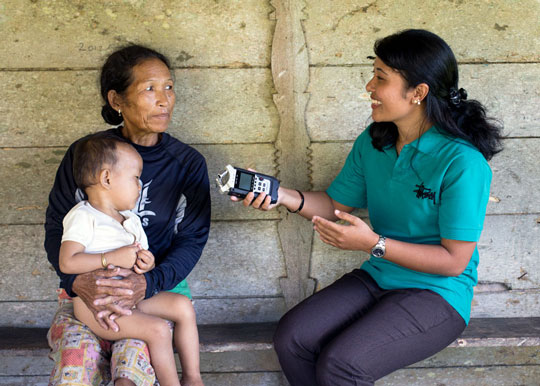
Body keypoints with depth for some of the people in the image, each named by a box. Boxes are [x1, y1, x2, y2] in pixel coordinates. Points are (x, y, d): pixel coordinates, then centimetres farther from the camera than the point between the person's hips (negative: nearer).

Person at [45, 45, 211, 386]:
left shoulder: (189, 163, 0)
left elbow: (192, 240, -3)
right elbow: (57, 229, 0)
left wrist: (148, 283, -23)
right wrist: (78, 281, -22)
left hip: (158, 287, 0)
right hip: (86, 289, 1)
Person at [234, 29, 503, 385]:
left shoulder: (462, 162, -21)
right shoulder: (371, 143, 1)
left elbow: (454, 261, -18)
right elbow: (337, 205, 13)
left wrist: (374, 244, -24)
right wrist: (283, 195, -5)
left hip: (437, 294, -6)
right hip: (376, 278, 7)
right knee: (291, 339, -12)